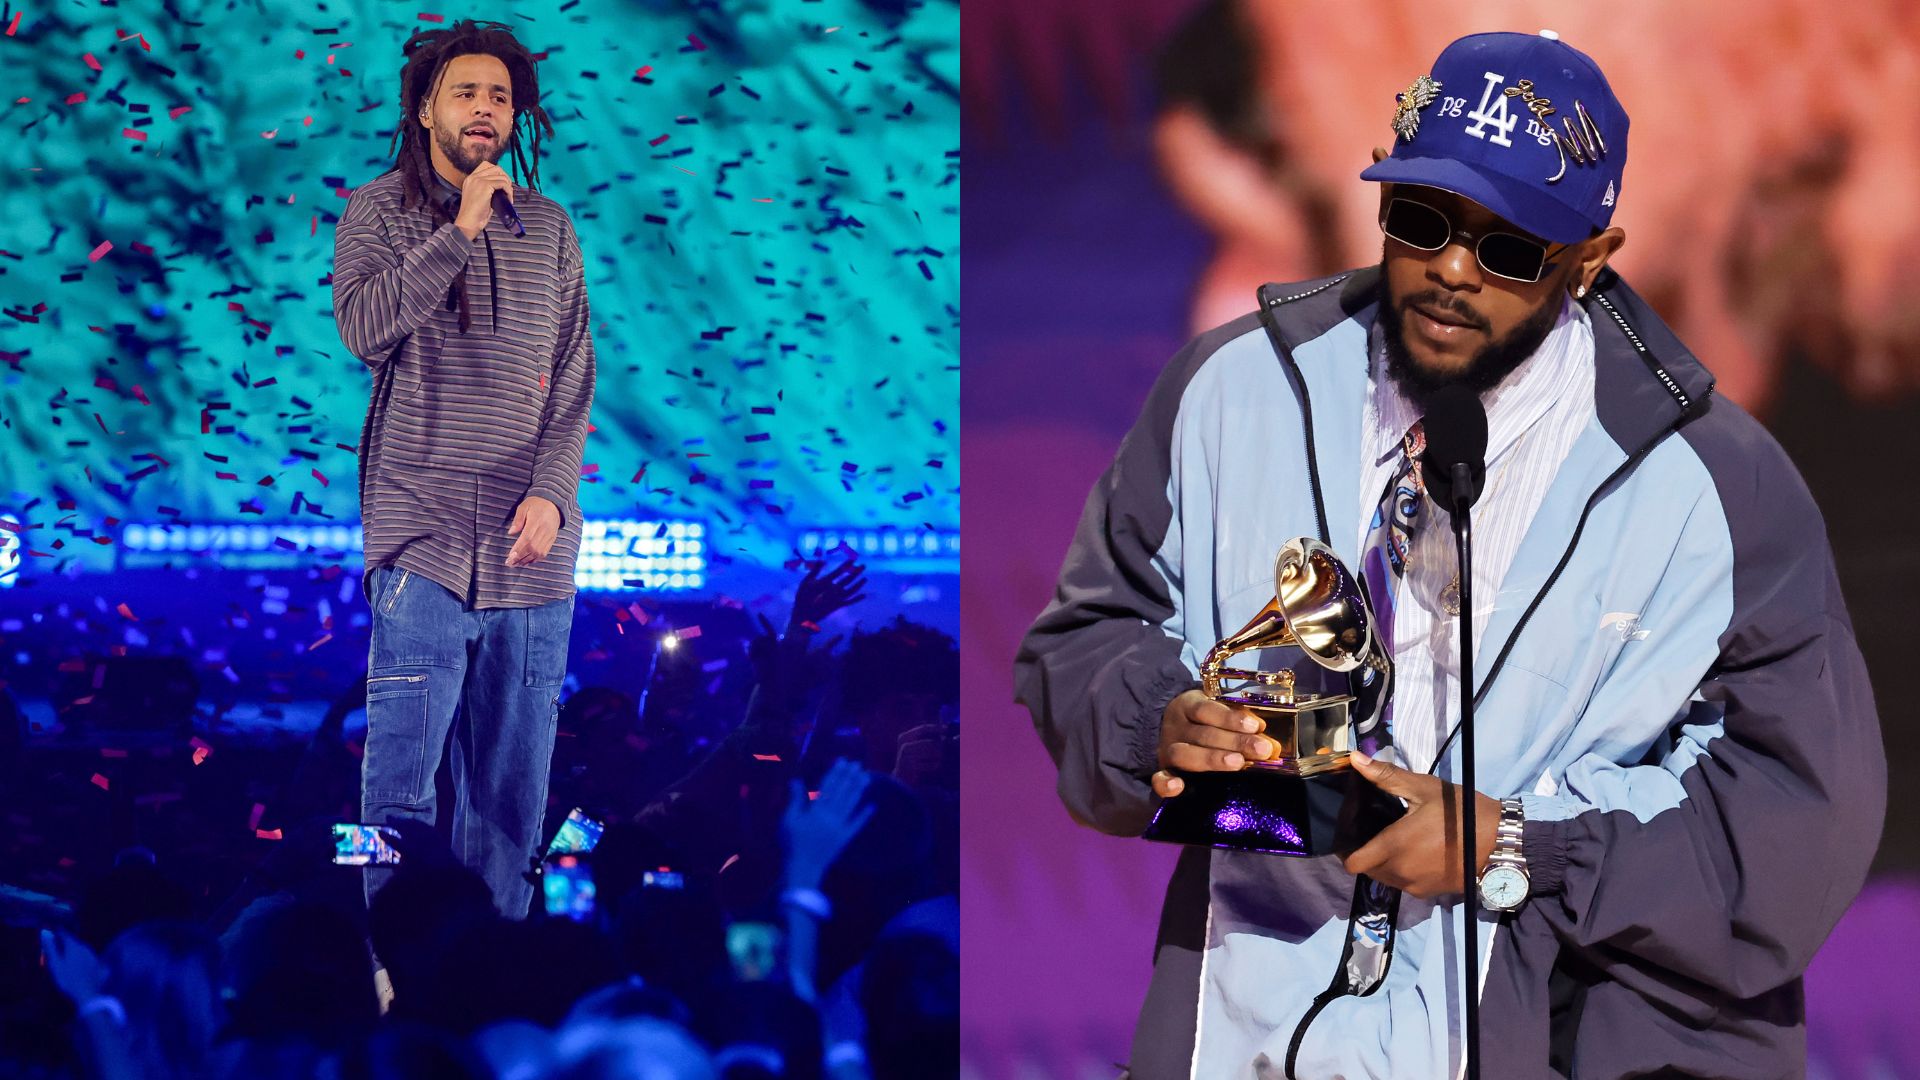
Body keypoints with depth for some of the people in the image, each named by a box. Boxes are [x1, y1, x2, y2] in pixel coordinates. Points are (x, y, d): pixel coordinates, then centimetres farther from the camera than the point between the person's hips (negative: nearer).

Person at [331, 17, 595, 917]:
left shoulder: (547, 228, 13)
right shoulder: (378, 212, 5)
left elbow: (575, 378, 9)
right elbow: (364, 327, -12)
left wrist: (551, 492, -6)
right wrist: (460, 231, -14)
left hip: (532, 545, 3)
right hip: (423, 537, -3)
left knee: (514, 785, 5)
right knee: (400, 784, -8)